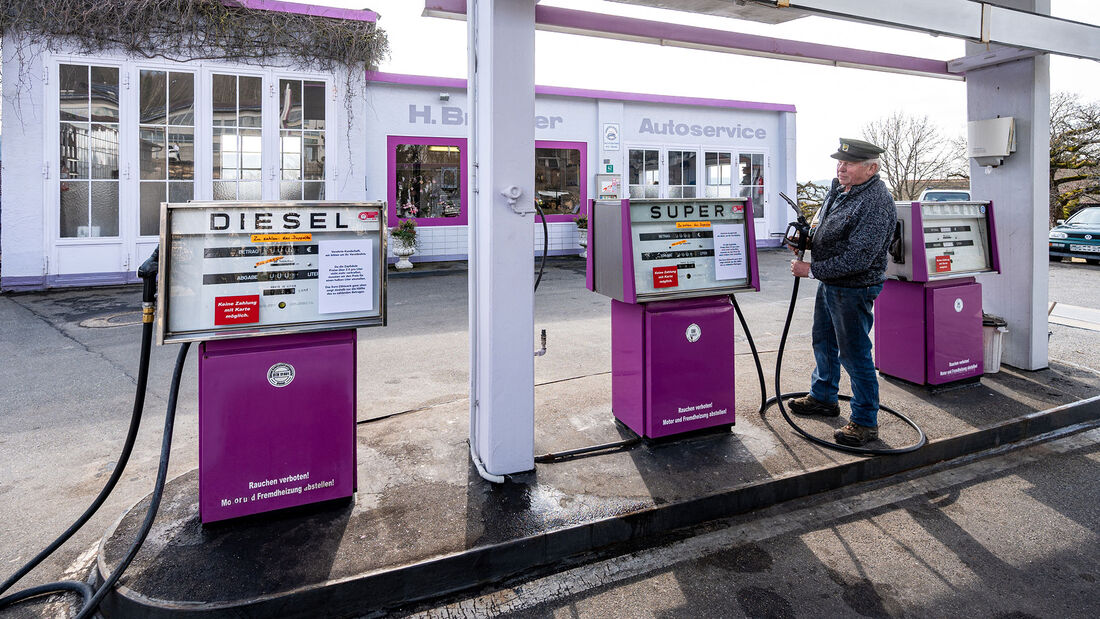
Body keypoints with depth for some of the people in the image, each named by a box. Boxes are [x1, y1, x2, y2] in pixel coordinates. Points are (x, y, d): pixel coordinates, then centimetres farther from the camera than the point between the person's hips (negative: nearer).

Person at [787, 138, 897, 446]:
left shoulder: (876, 203, -24)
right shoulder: (838, 187, 4)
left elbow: (857, 259, -28)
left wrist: (812, 269, -22)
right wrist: (806, 237, -2)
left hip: (853, 289, -9)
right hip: (829, 283, 9)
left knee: (854, 354, 0)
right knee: (824, 342, 22)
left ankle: (865, 422, 15)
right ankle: (823, 398, 41)